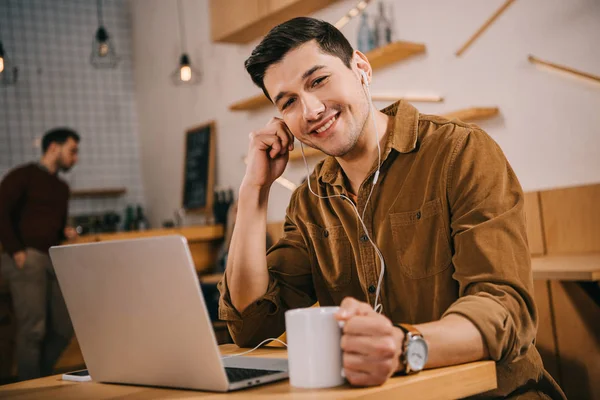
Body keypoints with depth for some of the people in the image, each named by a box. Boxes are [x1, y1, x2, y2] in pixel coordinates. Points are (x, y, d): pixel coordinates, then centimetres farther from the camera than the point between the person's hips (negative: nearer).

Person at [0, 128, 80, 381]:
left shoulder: (62, 188, 23)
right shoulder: (23, 176, 1)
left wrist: (65, 232, 9)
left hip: (54, 260, 7)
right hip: (27, 259, -7)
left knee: (64, 327, 4)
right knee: (33, 329, -8)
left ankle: (43, 377, 20)